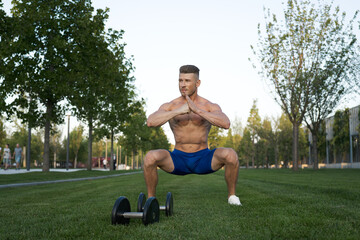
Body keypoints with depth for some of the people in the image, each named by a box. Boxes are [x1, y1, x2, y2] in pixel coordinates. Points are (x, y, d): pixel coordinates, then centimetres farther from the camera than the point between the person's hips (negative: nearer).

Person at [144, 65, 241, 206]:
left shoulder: (210, 107, -5)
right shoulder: (170, 106, -4)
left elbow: (226, 124, -26)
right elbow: (150, 122, -22)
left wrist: (197, 110, -34)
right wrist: (178, 111, -33)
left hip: (204, 160, 0)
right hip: (178, 160, 0)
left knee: (230, 154, -29)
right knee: (150, 157, -29)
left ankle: (231, 195, -5)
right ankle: (150, 198, -7)